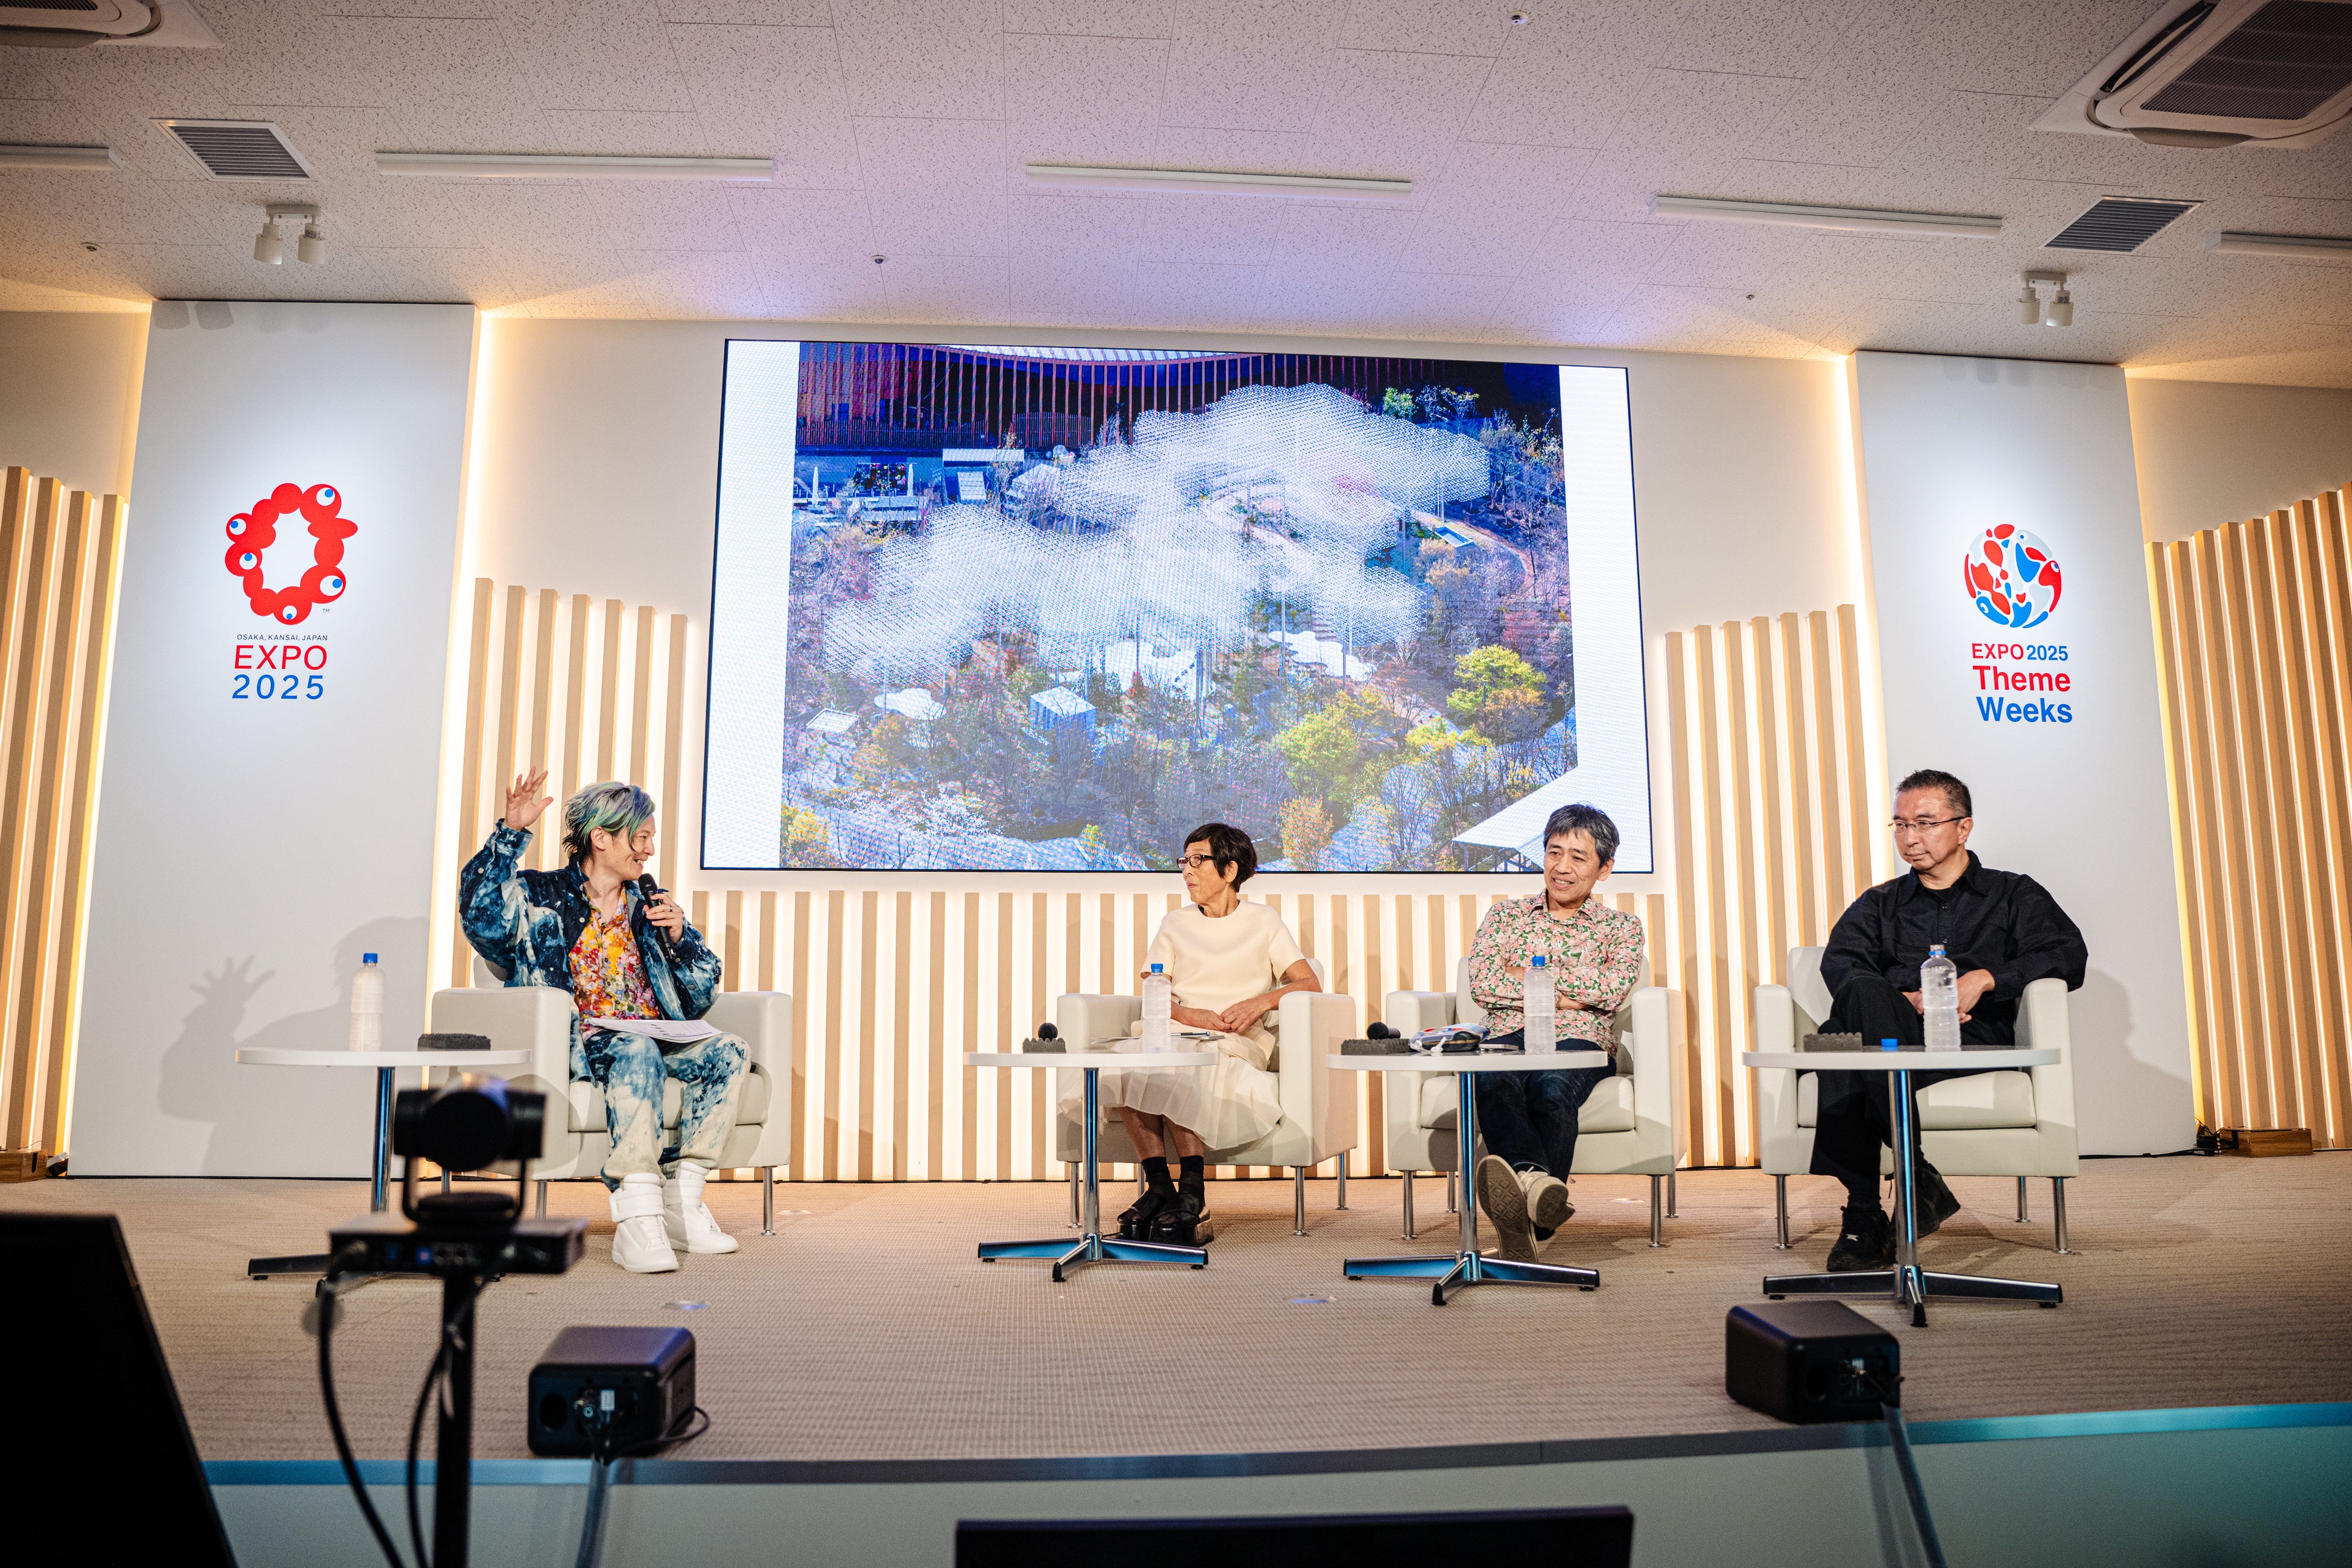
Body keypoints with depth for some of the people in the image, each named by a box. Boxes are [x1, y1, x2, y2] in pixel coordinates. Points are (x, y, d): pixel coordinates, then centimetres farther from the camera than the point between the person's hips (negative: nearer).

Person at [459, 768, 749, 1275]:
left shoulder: (649, 906, 21)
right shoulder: (540, 896, 9)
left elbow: (701, 998, 19)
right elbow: (480, 914, -14)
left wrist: (679, 937, 1)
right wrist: (510, 833, -19)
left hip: (655, 1039, 5)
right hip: (576, 1043, -5)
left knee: (728, 1052, -23)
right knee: (636, 1050, -37)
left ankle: (681, 1203, -22)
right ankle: (636, 1219, -45)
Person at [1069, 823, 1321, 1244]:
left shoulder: (1263, 922, 14)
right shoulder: (1176, 924, 21)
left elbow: (1309, 983, 5)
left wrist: (1262, 1001, -13)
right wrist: (1195, 1016, -10)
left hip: (1241, 1044, -3)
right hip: (1178, 1034, 3)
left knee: (1177, 1064, -37)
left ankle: (1191, 1195, -37)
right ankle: (1159, 1186, -31)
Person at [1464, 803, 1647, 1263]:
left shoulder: (1620, 926, 21)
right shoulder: (1506, 913, 25)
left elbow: (1612, 990, -2)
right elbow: (1480, 981, 6)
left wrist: (1529, 973, 2)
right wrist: (1559, 996, -2)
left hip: (1579, 1042, -1)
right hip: (1509, 1036, 1)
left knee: (1552, 1087, -38)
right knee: (1496, 1081, -38)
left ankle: (1521, 1212, -55)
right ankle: (1533, 1178, -63)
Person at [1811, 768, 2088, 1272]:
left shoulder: (2013, 895, 24)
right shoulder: (1879, 905, 29)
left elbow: (2069, 956, 5)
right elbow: (1839, 964, 9)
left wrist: (1985, 978, -10)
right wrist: (1906, 1001, -12)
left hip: (1974, 1040, -3)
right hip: (1894, 1030, 3)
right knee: (1861, 996, -37)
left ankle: (1864, 1214, -36)